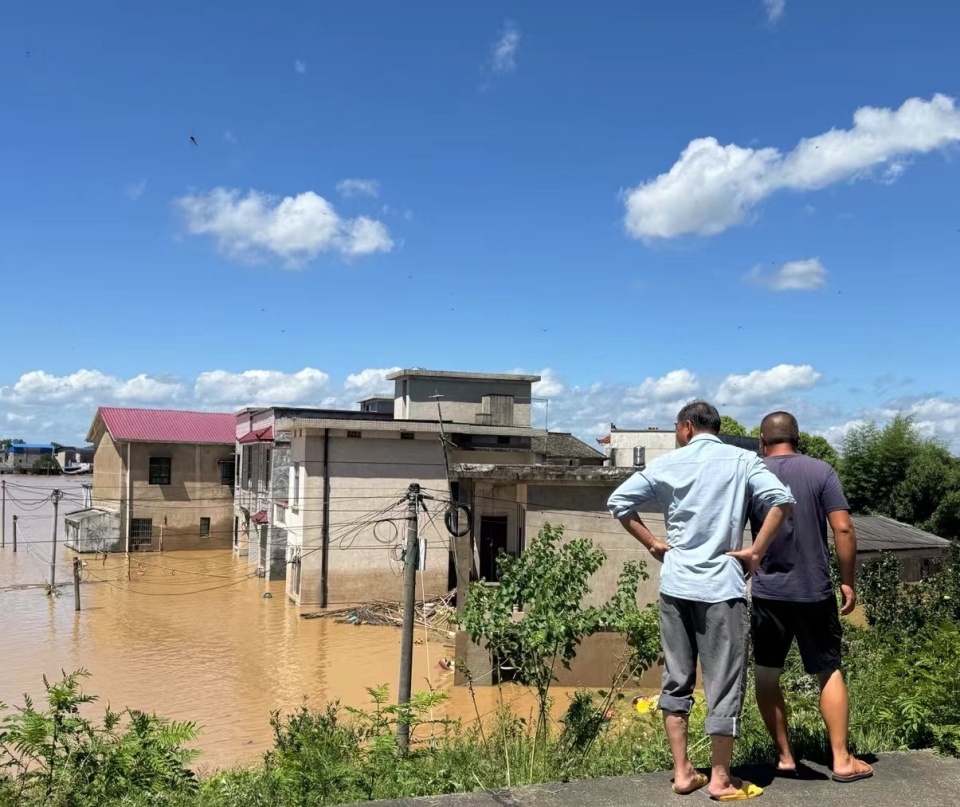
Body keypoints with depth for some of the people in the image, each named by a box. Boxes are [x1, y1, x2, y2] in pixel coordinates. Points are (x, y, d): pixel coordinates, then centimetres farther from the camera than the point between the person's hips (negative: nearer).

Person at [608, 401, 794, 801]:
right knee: (724, 683, 6)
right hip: (721, 586, -3)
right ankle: (721, 780, 15)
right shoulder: (741, 460, -1)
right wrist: (755, 551, -8)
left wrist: (653, 544, 8)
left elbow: (618, 502, 4)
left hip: (675, 585, 3)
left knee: (676, 680, 13)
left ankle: (682, 772, 19)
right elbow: (781, 499, -15)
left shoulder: (666, 463, 5)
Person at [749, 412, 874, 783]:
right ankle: (842, 760, 12)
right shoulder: (821, 471, -3)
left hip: (768, 591, 1)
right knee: (829, 672, 11)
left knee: (767, 674, 13)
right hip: (815, 590, 0)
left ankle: (785, 756, 16)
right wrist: (848, 582, 0)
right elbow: (843, 529, -9)